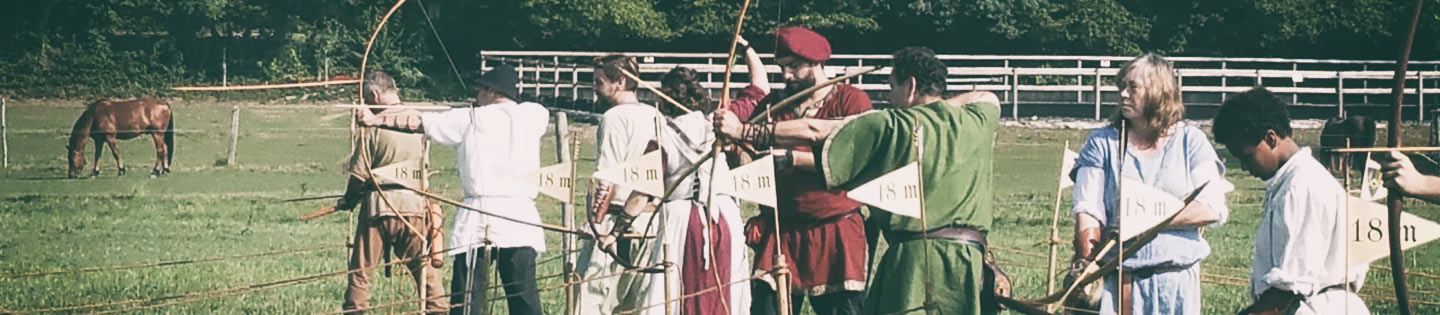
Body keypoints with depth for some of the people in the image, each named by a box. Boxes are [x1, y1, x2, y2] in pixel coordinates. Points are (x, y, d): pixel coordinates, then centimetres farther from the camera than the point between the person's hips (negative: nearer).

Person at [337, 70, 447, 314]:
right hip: (415, 205, 3)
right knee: (426, 271, 9)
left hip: (378, 208, -3)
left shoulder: (374, 125, -10)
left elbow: (359, 174, -8)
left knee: (360, 271, 7)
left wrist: (349, 200, 10)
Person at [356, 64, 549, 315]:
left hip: (478, 220, -1)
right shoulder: (533, 115, 7)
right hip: (521, 216, 1)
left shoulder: (469, 119, 5)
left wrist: (377, 120, 19)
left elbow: (416, 122, 10)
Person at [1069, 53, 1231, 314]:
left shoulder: (1190, 141, 5)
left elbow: (1211, 209, -6)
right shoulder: (1102, 143, 5)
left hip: (1177, 282, 0)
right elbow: (1087, 212, -4)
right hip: (1116, 279, 0)